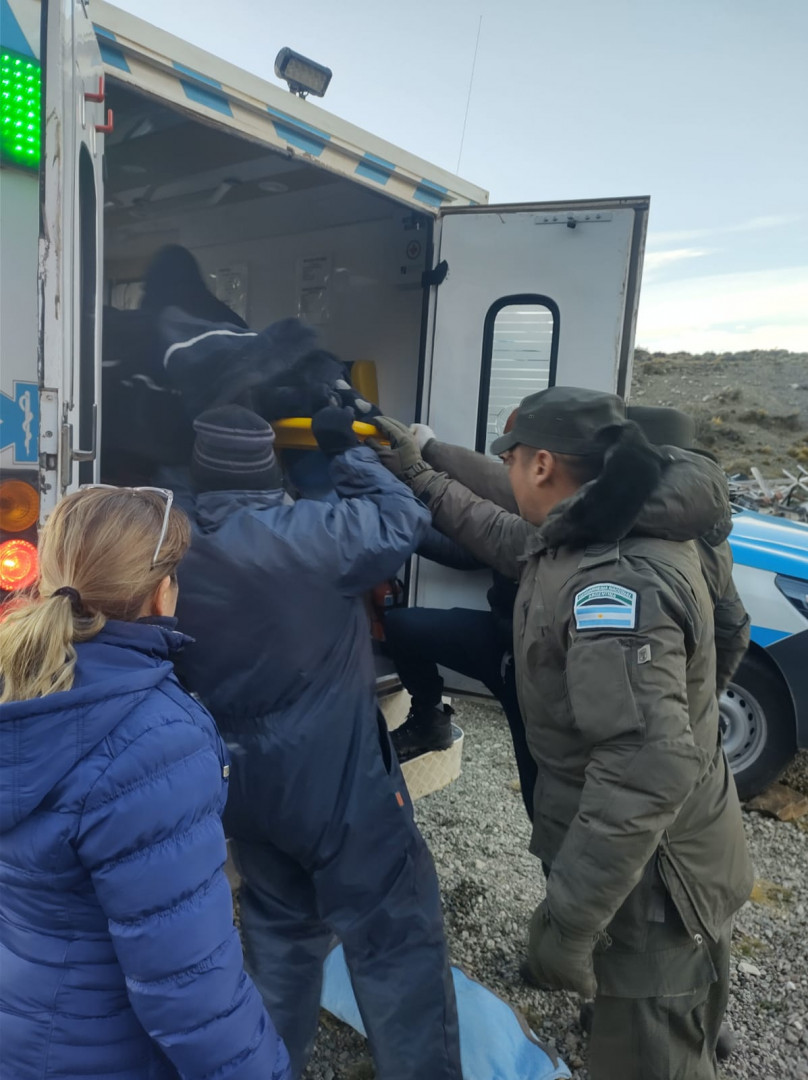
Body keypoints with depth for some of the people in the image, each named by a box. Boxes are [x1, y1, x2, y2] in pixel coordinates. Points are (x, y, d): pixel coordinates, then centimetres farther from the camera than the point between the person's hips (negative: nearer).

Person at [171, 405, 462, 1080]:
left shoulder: (177, 556, -2)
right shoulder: (314, 535, -20)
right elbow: (404, 522, -6)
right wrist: (349, 452, 3)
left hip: (246, 785, 7)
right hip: (340, 779, -6)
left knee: (279, 933, 27)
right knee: (397, 940, 9)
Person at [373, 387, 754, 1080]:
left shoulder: (618, 581, -33)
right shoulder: (618, 527, -2)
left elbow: (648, 765, -38)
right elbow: (517, 544, 15)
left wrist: (564, 921, -31)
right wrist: (420, 477, 17)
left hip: (651, 880, -9)